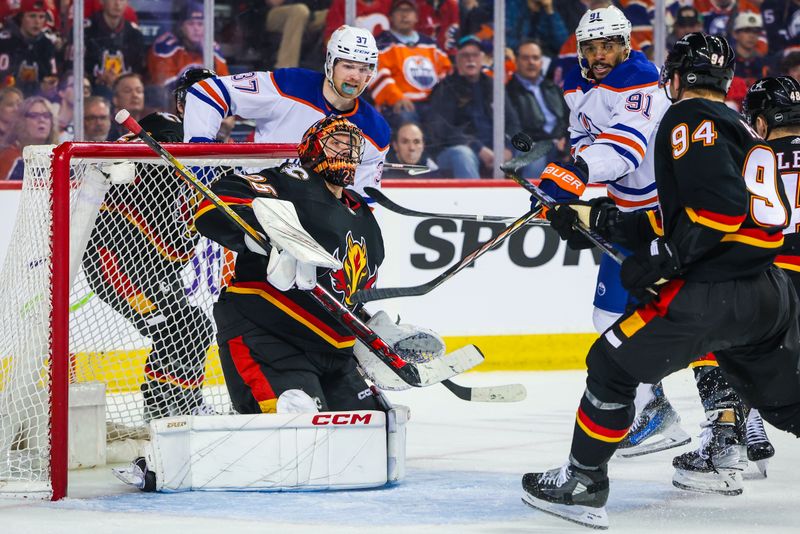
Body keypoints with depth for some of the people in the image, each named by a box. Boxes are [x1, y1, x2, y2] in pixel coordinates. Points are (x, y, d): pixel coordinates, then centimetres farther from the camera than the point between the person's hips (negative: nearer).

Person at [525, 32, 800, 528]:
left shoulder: (690, 119, -6)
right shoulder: (741, 128, 21)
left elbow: (720, 208, -21)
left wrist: (661, 261, -14)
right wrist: (603, 220, 22)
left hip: (711, 292, -8)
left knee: (613, 365, 5)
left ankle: (583, 483, 10)